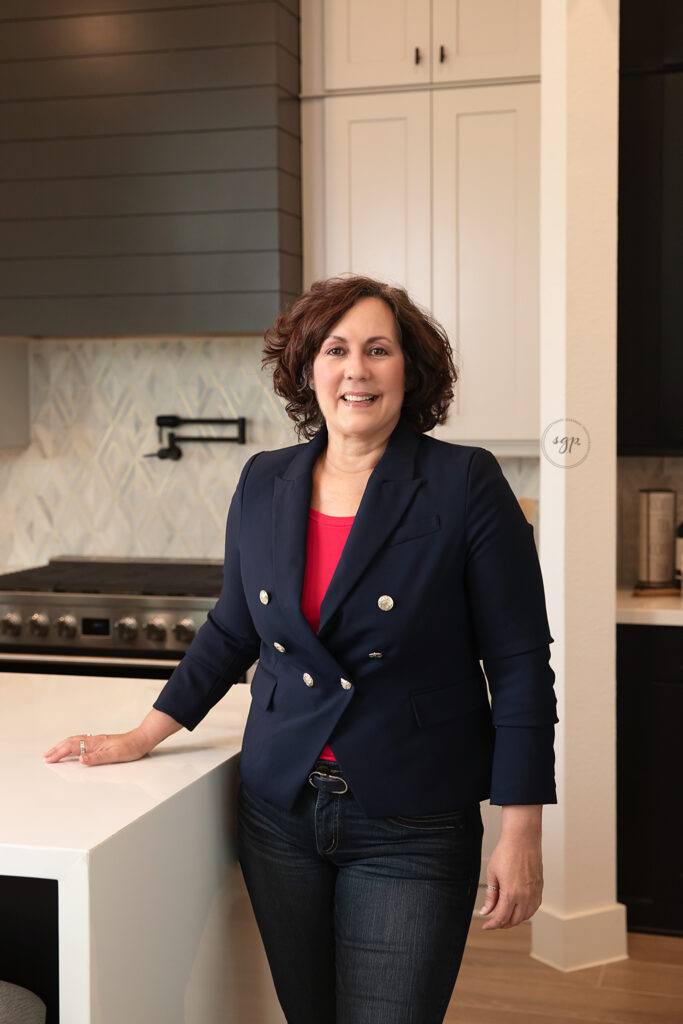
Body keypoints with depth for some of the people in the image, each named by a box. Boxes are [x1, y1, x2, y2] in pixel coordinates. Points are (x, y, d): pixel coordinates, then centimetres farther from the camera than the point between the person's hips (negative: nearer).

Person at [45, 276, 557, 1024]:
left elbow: (520, 666, -8)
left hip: (410, 832, -4)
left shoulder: (466, 484, -10)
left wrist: (520, 834, -10)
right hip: (279, 815, 4)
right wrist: (143, 737, 15)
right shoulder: (264, 484, 3)